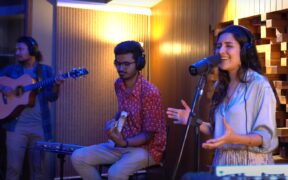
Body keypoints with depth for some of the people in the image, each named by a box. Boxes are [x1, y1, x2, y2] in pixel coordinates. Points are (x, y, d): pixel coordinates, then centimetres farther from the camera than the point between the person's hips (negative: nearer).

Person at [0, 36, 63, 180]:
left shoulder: (46, 70, 9)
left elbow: (51, 97, 2)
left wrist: (56, 86, -18)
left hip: (39, 126, 0)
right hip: (16, 125, 0)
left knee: (37, 167, 6)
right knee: (14, 167, -2)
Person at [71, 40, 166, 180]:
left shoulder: (150, 92, -22)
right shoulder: (118, 84, 1)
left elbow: (149, 135, -17)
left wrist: (123, 143, -31)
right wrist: (113, 122, 2)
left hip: (147, 148, -7)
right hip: (122, 143, 7)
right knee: (78, 157, -8)